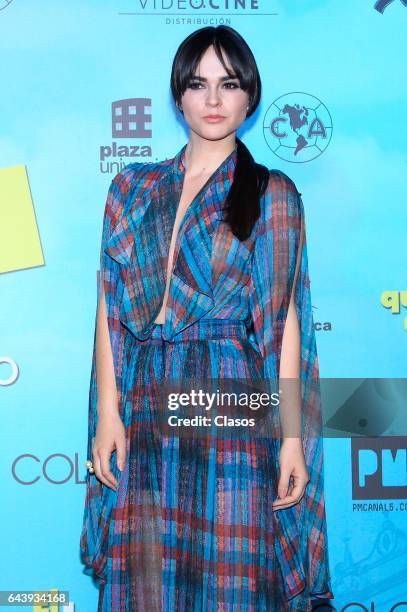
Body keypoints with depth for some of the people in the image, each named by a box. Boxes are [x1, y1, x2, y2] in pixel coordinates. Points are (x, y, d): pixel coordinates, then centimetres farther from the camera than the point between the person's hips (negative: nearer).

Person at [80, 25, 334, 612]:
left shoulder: (272, 194, 3)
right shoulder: (133, 188, 10)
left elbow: (286, 320, 0)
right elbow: (109, 306, 7)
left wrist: (293, 436, -5)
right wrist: (107, 411, -1)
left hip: (235, 409, -2)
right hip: (145, 410, 2)